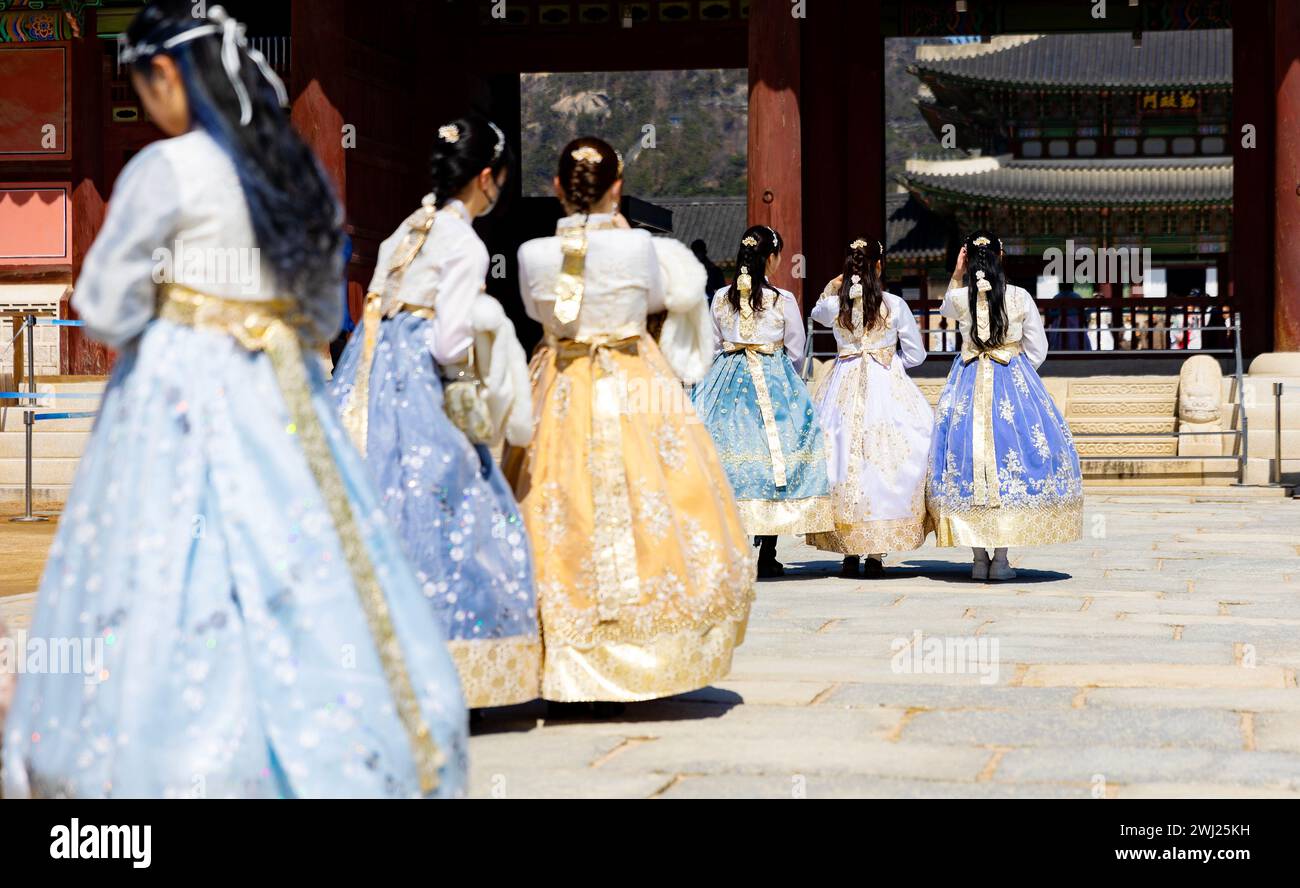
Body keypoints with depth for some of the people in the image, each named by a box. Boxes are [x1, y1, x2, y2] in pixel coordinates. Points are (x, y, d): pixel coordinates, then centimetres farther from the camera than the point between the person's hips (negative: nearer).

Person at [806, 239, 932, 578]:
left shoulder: (833, 304, 0)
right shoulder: (895, 305, -4)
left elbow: (817, 314, 27)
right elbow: (916, 354, 5)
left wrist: (833, 286, 21)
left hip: (843, 387, 2)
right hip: (887, 386, -2)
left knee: (844, 460, 6)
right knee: (884, 459, 1)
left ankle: (849, 553, 6)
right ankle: (876, 553, -1)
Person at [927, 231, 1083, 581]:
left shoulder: (959, 297, -4)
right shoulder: (1020, 297, -6)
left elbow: (945, 310, 24)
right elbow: (1038, 350, 2)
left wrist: (957, 276, 14)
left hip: (968, 385, 1)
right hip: (1014, 382, -1)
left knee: (968, 461, 6)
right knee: (1012, 457, 3)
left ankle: (979, 558, 6)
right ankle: (1001, 557, 0)